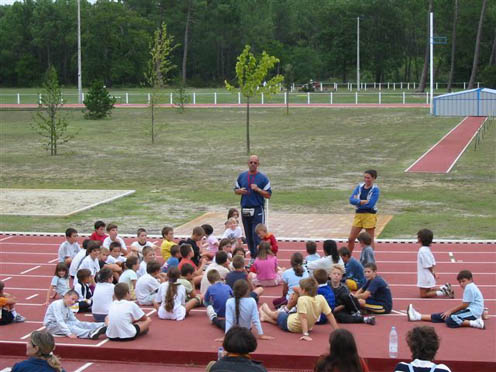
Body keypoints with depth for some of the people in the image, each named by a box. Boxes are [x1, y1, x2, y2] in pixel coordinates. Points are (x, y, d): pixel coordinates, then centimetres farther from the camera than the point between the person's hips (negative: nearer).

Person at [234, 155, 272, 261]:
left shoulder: (263, 178, -2)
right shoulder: (242, 176, 10)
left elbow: (268, 195, -4)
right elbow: (236, 190, 17)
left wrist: (257, 189, -16)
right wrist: (240, 191, -5)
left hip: (258, 210, -5)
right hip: (245, 209, 5)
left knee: (257, 235, -11)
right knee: (248, 236, 11)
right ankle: (252, 256, 21)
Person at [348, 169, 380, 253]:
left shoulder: (375, 189, -9)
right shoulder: (360, 187, 5)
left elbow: (370, 204, -20)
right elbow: (351, 199, -5)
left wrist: (357, 201, -9)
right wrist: (362, 201, -20)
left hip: (370, 216, -5)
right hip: (358, 215, 5)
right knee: (351, 239, 8)